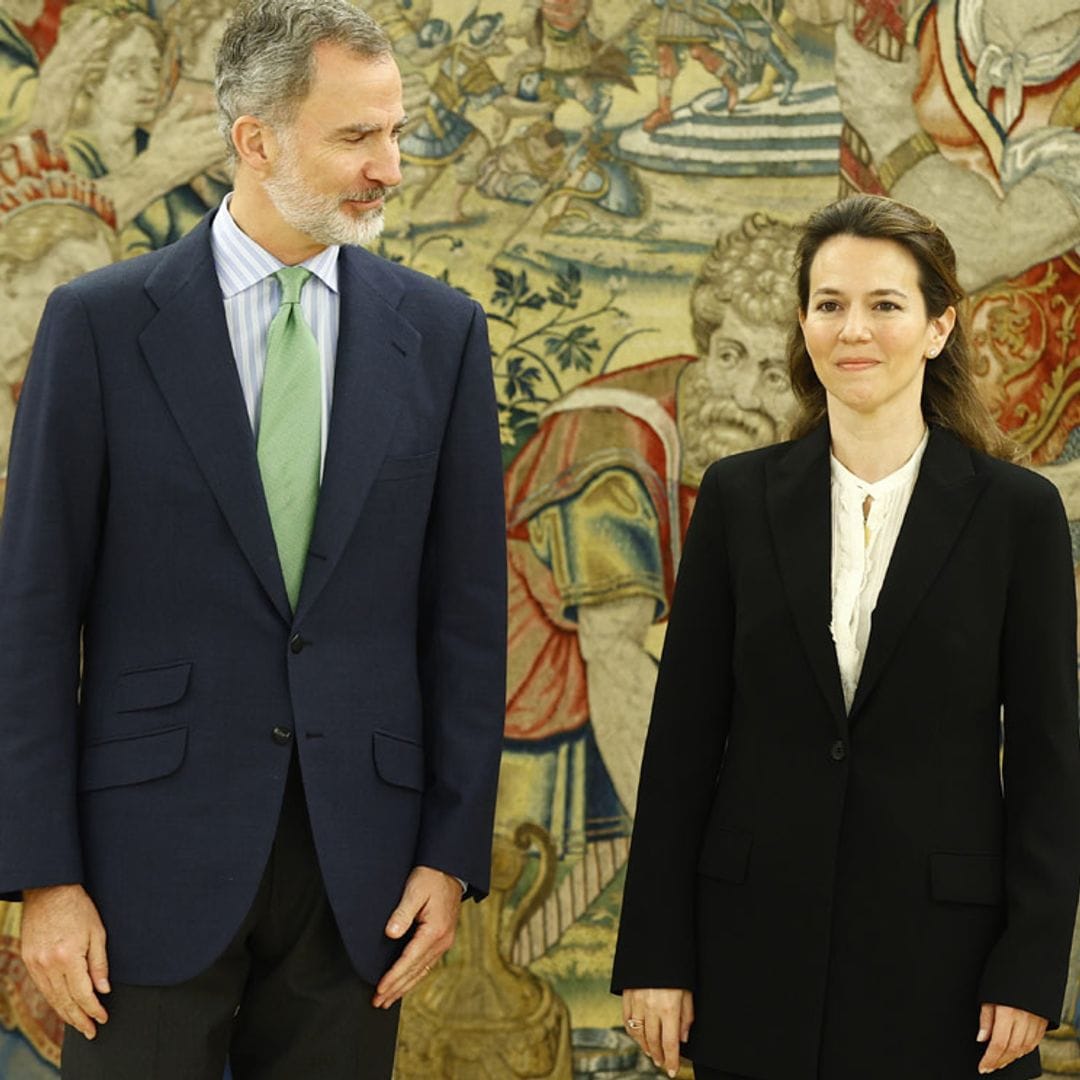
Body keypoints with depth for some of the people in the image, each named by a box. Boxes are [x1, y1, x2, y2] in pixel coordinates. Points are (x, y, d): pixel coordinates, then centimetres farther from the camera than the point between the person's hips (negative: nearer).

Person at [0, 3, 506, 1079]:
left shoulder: (439, 332, 5)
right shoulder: (100, 325, -2)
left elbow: (467, 607, 6)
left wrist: (451, 851, 2)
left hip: (357, 863, 2)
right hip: (156, 849, -2)